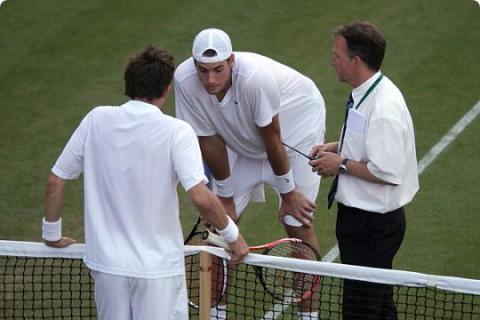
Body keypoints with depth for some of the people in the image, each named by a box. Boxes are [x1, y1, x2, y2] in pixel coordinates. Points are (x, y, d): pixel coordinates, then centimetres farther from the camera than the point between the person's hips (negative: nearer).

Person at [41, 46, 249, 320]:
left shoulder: (97, 120, 0)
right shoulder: (177, 131, -12)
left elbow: (55, 182, 5)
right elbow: (201, 198, -21)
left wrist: (52, 234, 20)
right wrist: (233, 236, -5)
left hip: (106, 263, 4)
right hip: (158, 267, -4)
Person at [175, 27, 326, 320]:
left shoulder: (255, 78, -41)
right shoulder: (185, 80, -28)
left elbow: (273, 140, -27)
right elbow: (210, 142, -15)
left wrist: (287, 193, -15)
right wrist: (226, 197, -7)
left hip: (296, 128, -4)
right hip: (243, 141, 4)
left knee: (298, 223, -7)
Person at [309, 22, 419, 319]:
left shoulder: (384, 109, -26)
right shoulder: (365, 94, 5)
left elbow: (387, 173, -28)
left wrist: (341, 165, -18)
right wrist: (335, 148, 6)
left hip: (373, 224, -10)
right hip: (361, 214, 10)